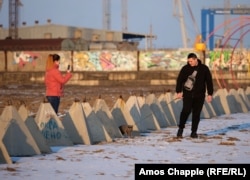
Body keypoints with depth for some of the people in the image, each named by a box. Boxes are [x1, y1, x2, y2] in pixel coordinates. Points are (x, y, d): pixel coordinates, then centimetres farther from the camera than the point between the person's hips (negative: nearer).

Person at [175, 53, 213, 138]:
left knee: (196, 113, 2)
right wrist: (178, 92, -4)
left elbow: (209, 82, 6)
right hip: (187, 94, -1)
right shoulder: (185, 68, 0)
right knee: (186, 111, -15)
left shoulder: (204, 69, 2)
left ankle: (194, 132, 11)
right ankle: (180, 128, 1)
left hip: (199, 95, 1)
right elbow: (179, 80, 4)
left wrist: (210, 94, 2)